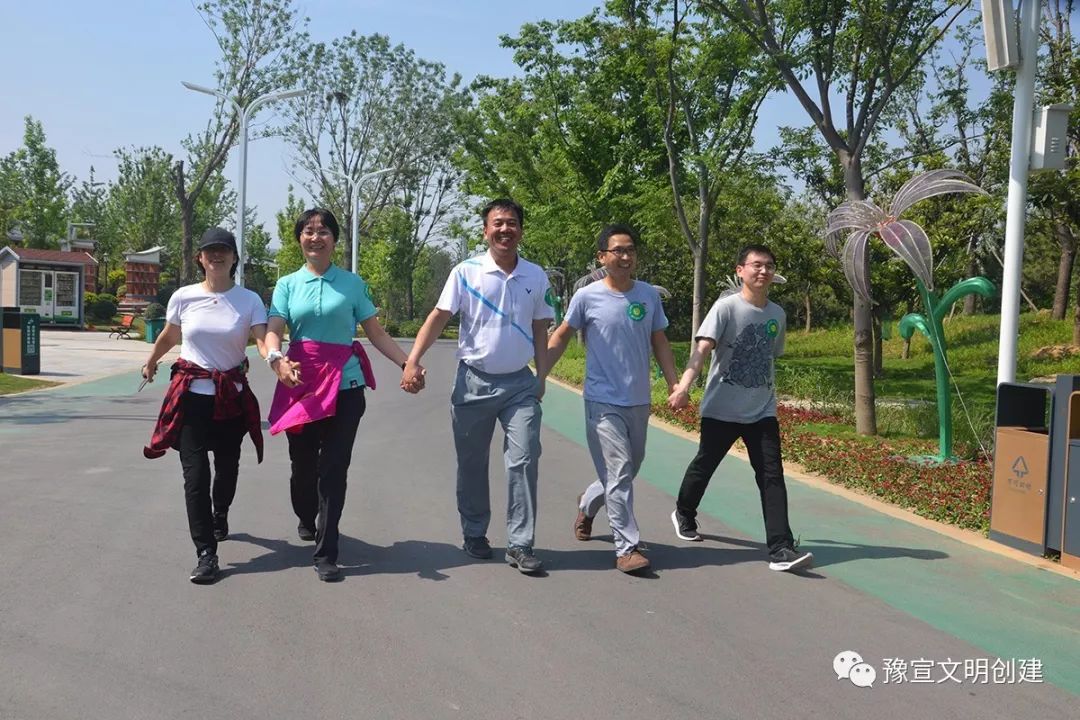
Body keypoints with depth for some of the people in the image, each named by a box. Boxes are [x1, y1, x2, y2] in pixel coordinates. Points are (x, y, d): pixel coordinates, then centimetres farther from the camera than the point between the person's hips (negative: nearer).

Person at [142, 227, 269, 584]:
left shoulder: (249, 300, -5)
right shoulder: (184, 297, -2)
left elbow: (264, 340, -19)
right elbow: (168, 337, 16)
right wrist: (150, 363, 31)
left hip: (231, 397, 1)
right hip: (191, 394, 0)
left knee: (227, 467, 14)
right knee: (196, 474, -7)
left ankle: (219, 514, 48)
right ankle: (206, 553, -2)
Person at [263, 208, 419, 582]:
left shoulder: (352, 283, 7)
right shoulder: (287, 285, 9)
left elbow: (376, 333, 6)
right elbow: (273, 331, -4)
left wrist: (408, 363, -6)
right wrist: (276, 359, -26)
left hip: (344, 384, -1)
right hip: (301, 385, 1)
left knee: (334, 468, -4)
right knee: (303, 463, 10)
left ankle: (326, 554, 2)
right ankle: (306, 520, 42)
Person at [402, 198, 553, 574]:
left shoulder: (536, 276, 3)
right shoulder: (466, 272, -5)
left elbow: (539, 330, 10)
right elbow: (438, 317, -8)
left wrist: (542, 377, 6)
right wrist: (412, 361, -19)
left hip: (520, 383, 1)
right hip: (474, 381, -1)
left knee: (524, 460, -5)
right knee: (472, 464, 10)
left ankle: (520, 544, 3)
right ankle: (474, 534, 27)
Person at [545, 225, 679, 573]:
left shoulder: (649, 295, 4)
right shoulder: (587, 297, -7)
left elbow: (659, 342, 11)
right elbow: (561, 336, 3)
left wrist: (675, 384, 4)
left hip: (639, 401, 5)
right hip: (603, 401, -5)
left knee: (629, 471, 18)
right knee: (619, 474, -8)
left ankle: (587, 504, 45)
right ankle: (627, 548, 0)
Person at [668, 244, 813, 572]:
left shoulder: (778, 314, 7)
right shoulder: (726, 307, -10)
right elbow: (702, 348, -22)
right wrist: (684, 385, -36)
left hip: (762, 412, 4)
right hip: (721, 409, -4)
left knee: (772, 476, -6)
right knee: (705, 465, 13)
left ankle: (781, 550, -8)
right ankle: (684, 514, 41)